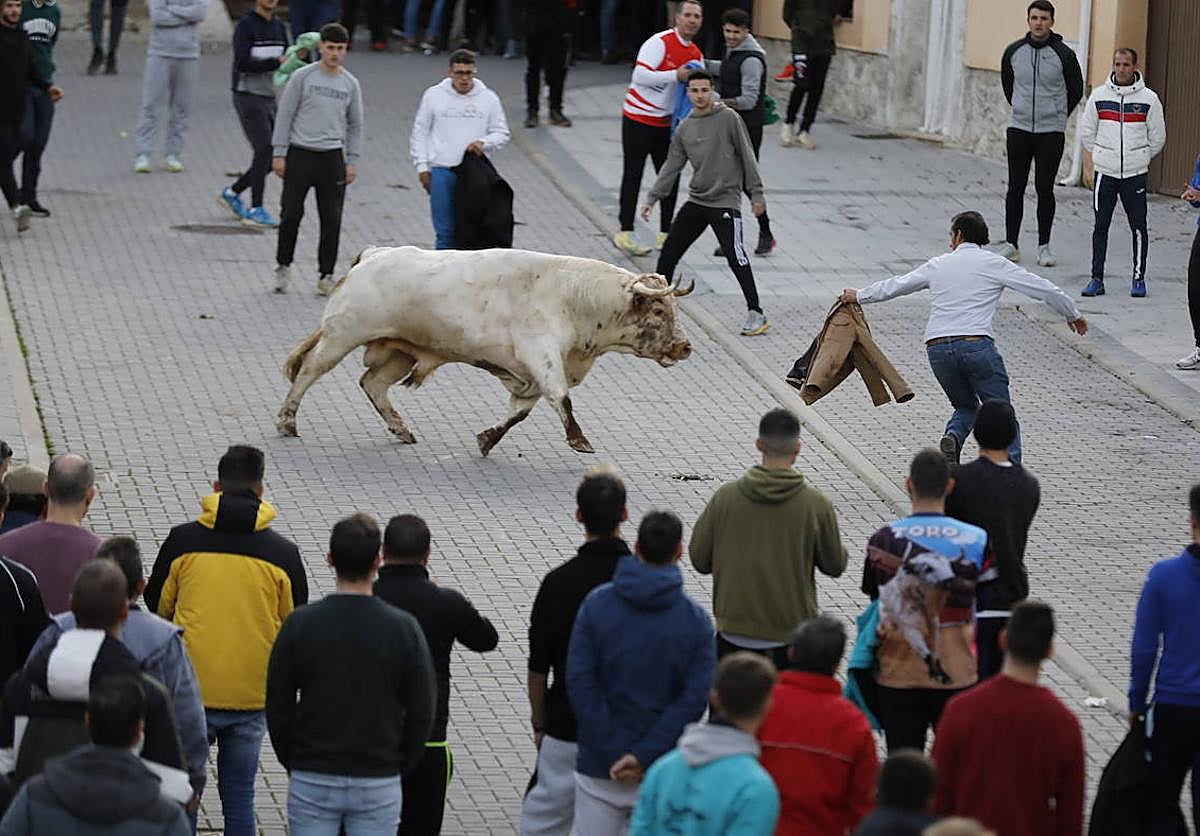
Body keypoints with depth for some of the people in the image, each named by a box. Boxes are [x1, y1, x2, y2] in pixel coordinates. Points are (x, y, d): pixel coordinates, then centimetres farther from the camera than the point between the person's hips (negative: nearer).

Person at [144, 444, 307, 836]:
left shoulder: (182, 541, -5)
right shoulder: (283, 553, -4)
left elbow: (156, 610, 5)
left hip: (190, 690, -1)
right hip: (253, 694, 1)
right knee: (239, 800, 10)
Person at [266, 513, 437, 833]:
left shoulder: (300, 624, -7)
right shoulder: (403, 628, -7)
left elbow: (278, 707, -2)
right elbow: (422, 712, -4)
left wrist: (294, 763, 11)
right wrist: (399, 768, 10)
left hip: (312, 781, 0)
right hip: (379, 783, 0)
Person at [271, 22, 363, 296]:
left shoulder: (350, 84, 7)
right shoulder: (302, 77, -2)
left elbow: (355, 125, 15)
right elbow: (285, 115, 0)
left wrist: (352, 161, 8)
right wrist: (279, 153, -5)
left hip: (332, 157, 2)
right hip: (300, 154, -2)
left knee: (332, 220, 0)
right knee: (291, 214, -2)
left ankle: (326, 275, 8)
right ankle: (283, 267, 15)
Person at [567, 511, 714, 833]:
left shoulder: (597, 604, -6)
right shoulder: (696, 620, -6)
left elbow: (579, 681, -11)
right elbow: (694, 698, -12)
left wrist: (613, 752, -10)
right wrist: (644, 755, -15)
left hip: (598, 769, 0)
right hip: (664, 770, 0)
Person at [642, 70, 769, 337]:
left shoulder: (728, 118, -6)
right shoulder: (684, 128, 9)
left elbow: (747, 157, -5)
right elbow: (672, 165, 13)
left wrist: (756, 194, -8)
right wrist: (653, 197, 7)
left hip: (725, 201, -6)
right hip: (696, 201, 6)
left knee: (735, 257, -15)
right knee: (669, 252, 7)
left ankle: (756, 314, -9)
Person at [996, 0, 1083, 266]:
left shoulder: (1063, 54, -8)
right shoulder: (1014, 51, 1)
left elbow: (1075, 91, 5)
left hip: (1051, 133, -3)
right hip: (1019, 130, 3)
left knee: (1044, 189, 1)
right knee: (1016, 188, 5)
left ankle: (1044, 247, 9)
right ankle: (1011, 244, 12)